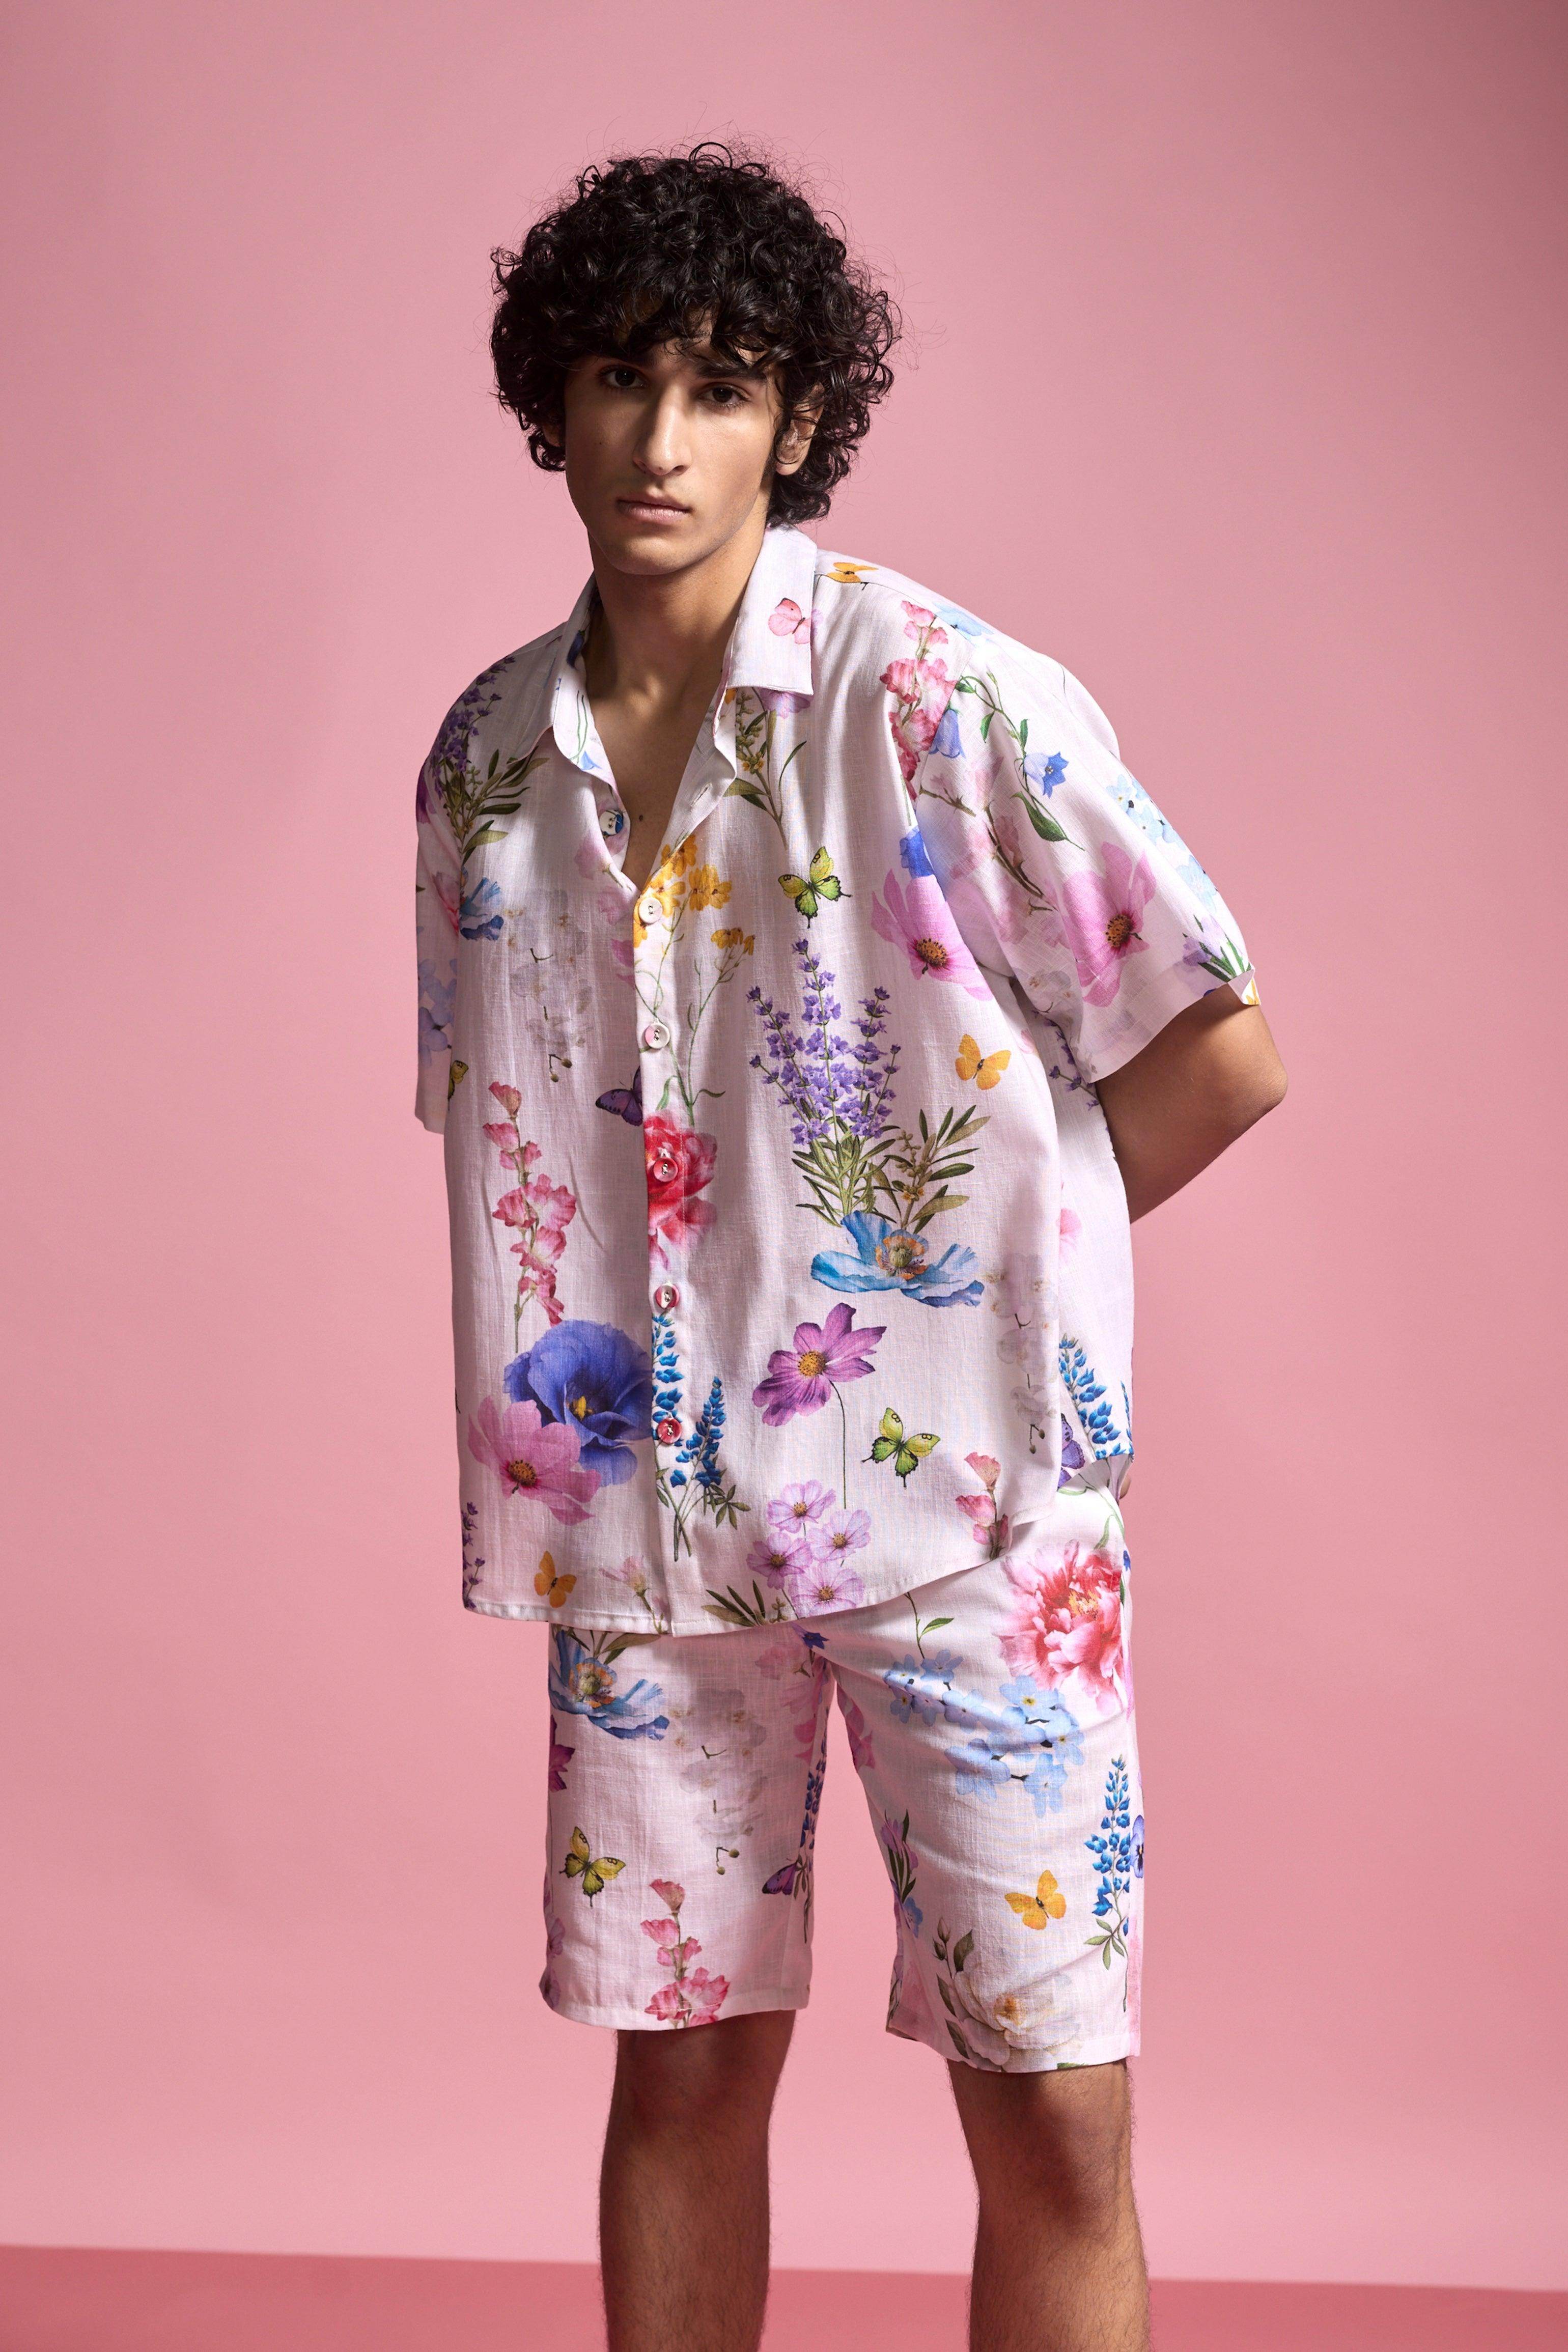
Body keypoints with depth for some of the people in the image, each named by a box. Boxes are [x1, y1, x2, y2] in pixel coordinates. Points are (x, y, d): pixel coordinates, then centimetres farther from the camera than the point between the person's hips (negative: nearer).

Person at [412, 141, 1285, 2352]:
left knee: (1057, 2114, 1)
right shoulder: (491, 754, 6)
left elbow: (1219, 1054, -9)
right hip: (644, 1489, 4)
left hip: (953, 1479, -4)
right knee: (686, 2060, 14)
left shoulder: (945, 699, -10)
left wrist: (980, 1253, -1)